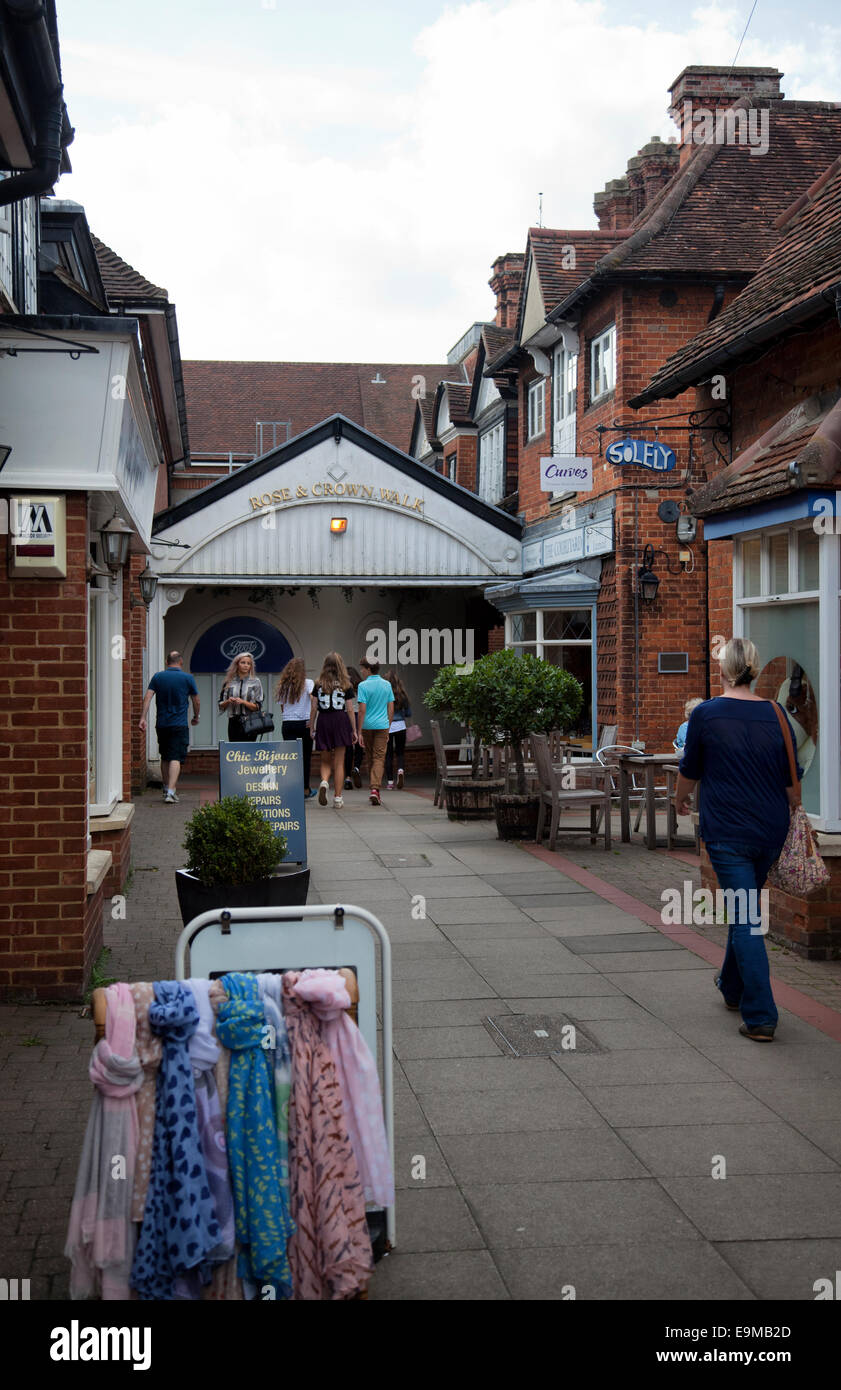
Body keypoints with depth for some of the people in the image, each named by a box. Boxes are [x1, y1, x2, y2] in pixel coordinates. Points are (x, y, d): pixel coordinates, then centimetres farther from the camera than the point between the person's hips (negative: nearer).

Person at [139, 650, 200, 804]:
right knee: (176, 758, -8)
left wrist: (143, 718, -7)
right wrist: (196, 717, 23)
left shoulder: (158, 677, 4)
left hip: (161, 724, 3)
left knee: (165, 758, 17)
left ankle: (167, 789, 26)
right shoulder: (187, 678, -1)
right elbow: (196, 701, 6)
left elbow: (147, 697, -5)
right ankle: (170, 792, -20)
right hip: (179, 725, -3)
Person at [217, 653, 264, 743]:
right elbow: (221, 706, 12)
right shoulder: (229, 682, 9)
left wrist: (243, 702, -13)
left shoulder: (255, 682, 4)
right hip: (233, 723, 2)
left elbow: (257, 707, -1)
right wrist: (228, 701, -8)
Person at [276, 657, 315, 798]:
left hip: (287, 724, 2)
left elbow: (282, 707, 8)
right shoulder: (308, 683, -3)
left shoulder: (283, 686, 8)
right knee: (306, 757, 12)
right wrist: (313, 717, -16)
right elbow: (313, 698, -20)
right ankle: (305, 789, 22)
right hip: (304, 724, -2)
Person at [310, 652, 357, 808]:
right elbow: (350, 710, -1)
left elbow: (313, 709, 1)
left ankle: (324, 782, -16)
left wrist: (311, 727, 8)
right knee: (339, 763, 5)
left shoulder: (319, 684, 2)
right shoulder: (345, 685, 0)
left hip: (323, 721, 1)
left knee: (326, 760, 14)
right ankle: (337, 798, 5)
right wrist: (354, 730, 5)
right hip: (341, 722, -1)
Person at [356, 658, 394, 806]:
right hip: (382, 726, 2)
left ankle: (374, 789, 22)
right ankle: (375, 789, -18)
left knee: (371, 758, 12)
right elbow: (391, 709, 8)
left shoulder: (363, 686, -8)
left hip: (367, 726, -2)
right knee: (379, 758, -1)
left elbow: (362, 710, -12)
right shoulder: (387, 685, 5)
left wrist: (359, 731, -9)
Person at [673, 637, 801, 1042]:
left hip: (727, 830, -4)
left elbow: (690, 771, 5)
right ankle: (733, 986, 41)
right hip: (771, 829, 4)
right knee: (747, 906, 22)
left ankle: (761, 1017, -8)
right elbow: (791, 780, 6)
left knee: (745, 918, -3)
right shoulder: (775, 715, 0)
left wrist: (680, 799, 26)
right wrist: (789, 810, 25)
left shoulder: (705, 714, -8)